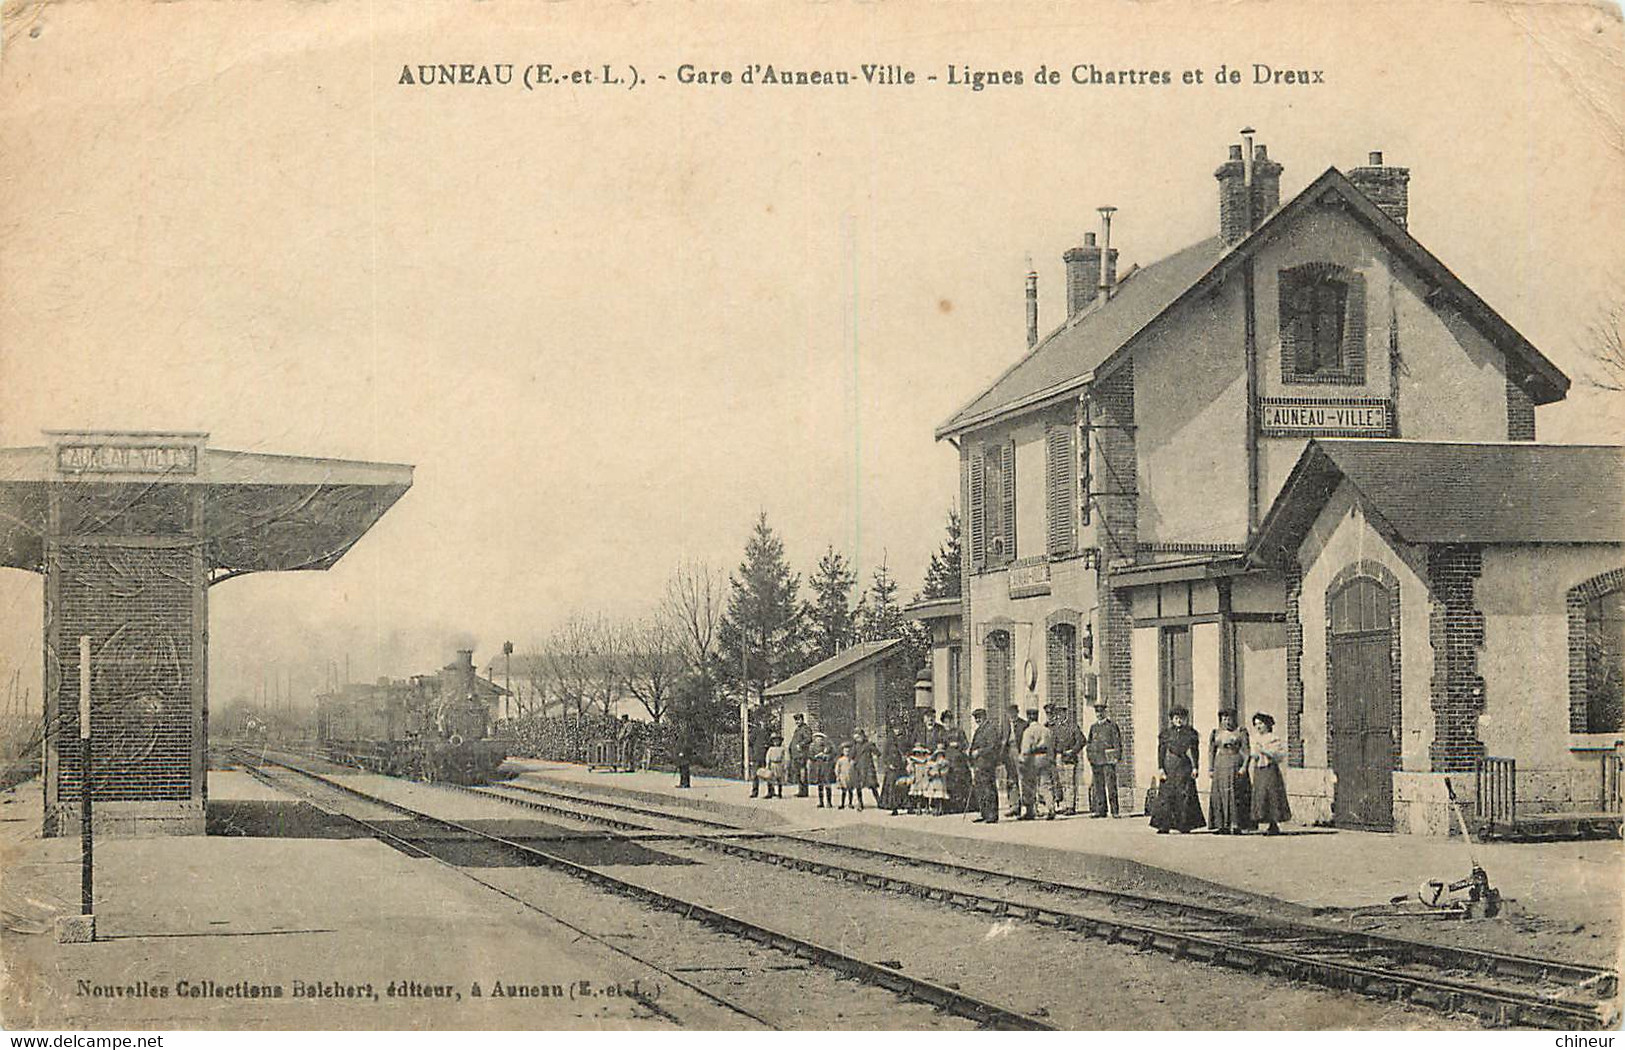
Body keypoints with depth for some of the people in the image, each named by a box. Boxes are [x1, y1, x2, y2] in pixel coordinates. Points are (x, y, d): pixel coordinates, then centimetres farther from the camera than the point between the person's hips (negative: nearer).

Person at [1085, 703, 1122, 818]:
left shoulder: (1111, 726, 1)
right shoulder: (1093, 727, 16)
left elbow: (1117, 742, -2)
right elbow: (1089, 743, 21)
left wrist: (1116, 757, -9)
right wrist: (1090, 756, 10)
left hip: (1108, 760, -5)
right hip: (1096, 760, 5)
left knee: (1111, 784, -8)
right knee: (1097, 785, 3)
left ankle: (1114, 810, -7)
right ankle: (1100, 809, 7)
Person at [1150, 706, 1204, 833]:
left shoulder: (1190, 733, 8)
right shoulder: (1166, 734, 8)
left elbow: (1194, 751, 8)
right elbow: (1161, 752, 4)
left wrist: (1194, 767, -1)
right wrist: (1161, 769, -4)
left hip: (1184, 768, 0)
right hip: (1169, 768, 0)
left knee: (1185, 796, -4)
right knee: (1166, 794, -5)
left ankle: (1185, 825, 1)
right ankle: (1165, 826, -3)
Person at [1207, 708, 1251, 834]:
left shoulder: (1240, 732, 3)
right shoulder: (1215, 733, 12)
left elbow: (1246, 751, 0)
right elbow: (1211, 752, 14)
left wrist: (1244, 767, -11)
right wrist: (1210, 769, 6)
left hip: (1235, 766, -4)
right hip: (1220, 766, 4)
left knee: (1234, 795, -9)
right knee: (1219, 795, -1)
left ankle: (1235, 825, -11)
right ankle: (1223, 825, 2)